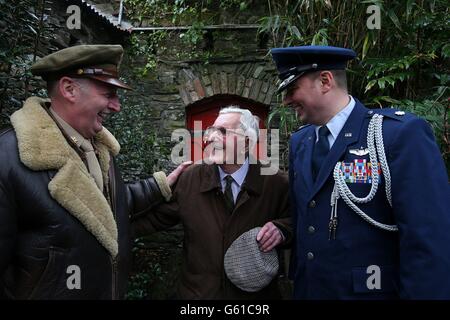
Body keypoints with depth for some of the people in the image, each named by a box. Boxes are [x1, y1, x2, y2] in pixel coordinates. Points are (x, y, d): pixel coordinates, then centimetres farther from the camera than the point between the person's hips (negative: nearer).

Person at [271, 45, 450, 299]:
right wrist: (298, 283, 8)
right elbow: (300, 219, 9)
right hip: (307, 290, 6)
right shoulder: (299, 142, 5)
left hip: (372, 291, -5)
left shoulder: (403, 133, -16)